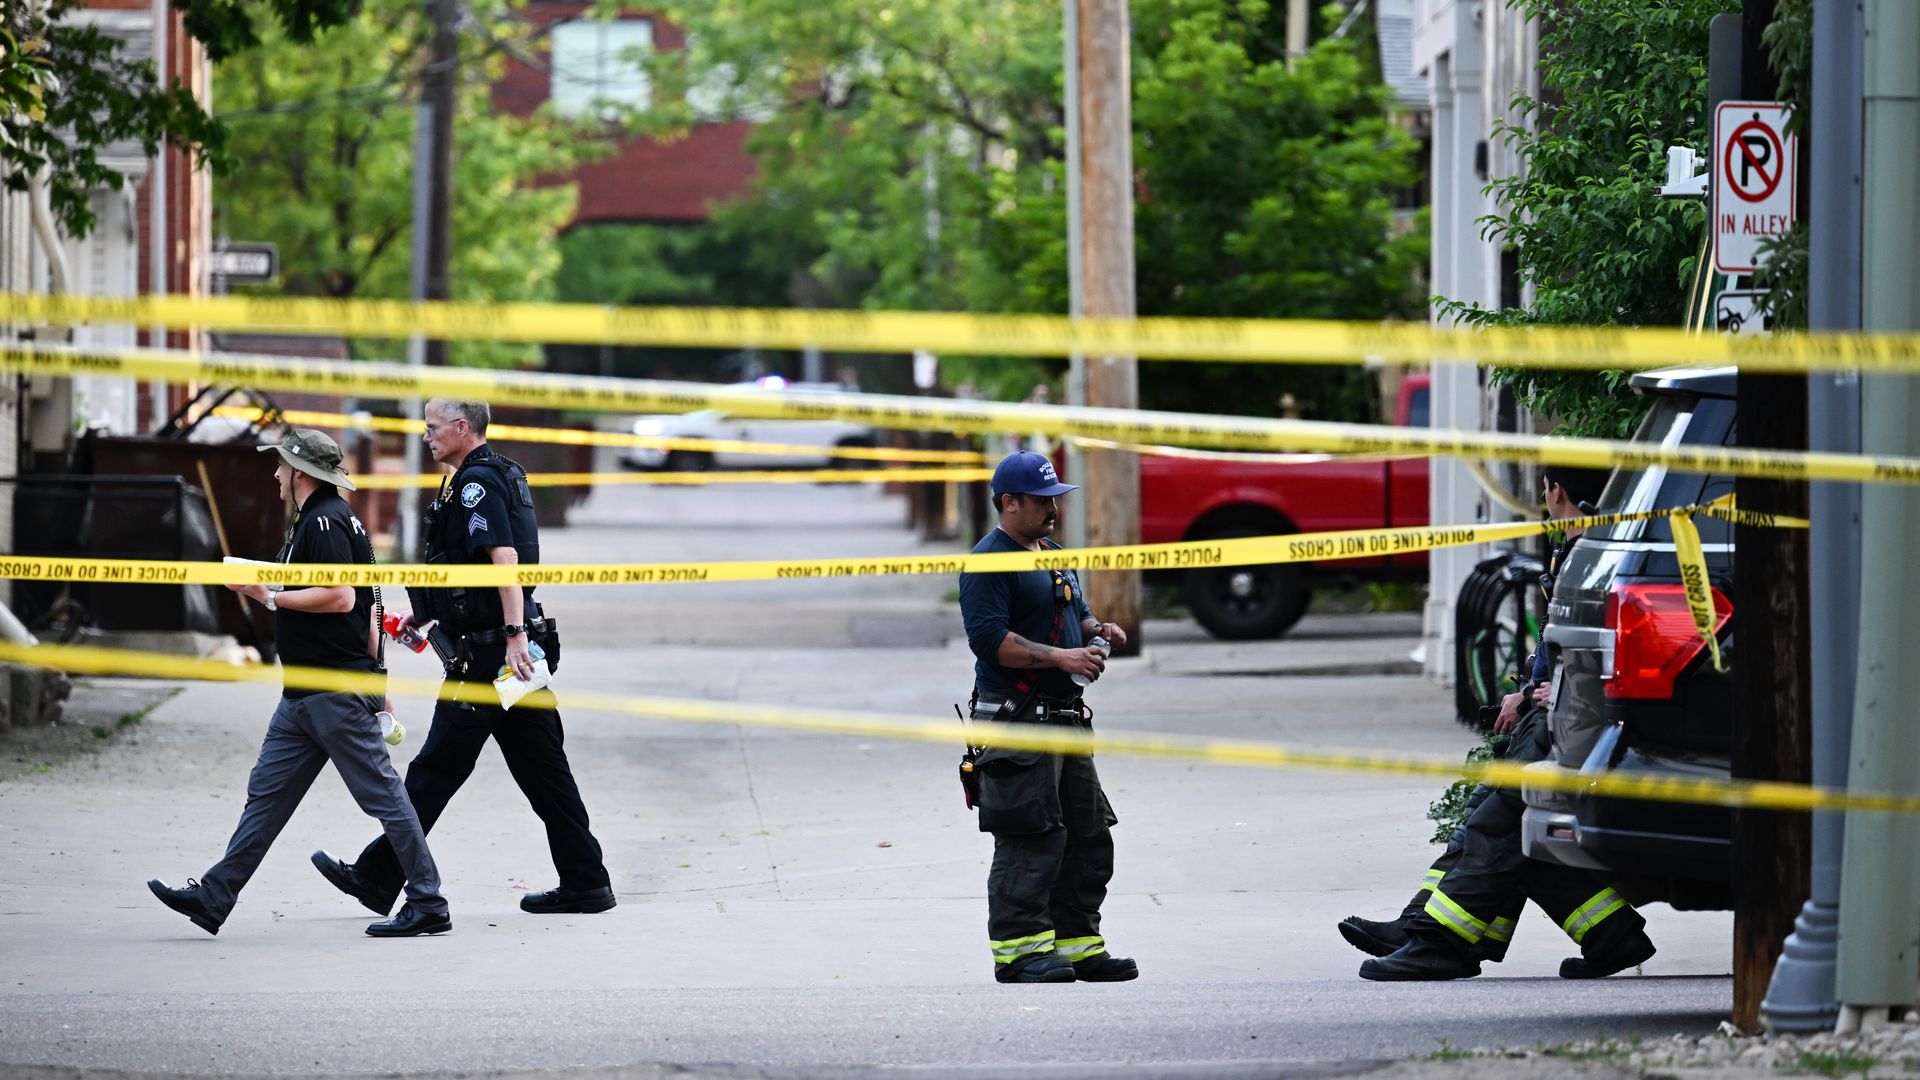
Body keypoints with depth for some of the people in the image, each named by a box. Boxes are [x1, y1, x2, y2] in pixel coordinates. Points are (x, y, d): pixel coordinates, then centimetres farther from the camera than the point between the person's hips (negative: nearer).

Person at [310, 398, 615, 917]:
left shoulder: (477, 482, -12)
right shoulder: (501, 475, 19)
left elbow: (505, 558, -25)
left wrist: (514, 634, -33)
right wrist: (424, 615, 31)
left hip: (488, 652, -10)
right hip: (514, 650, 10)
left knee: (436, 770, -3)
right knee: (542, 770, 9)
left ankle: (377, 878, 3)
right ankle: (586, 882, 7)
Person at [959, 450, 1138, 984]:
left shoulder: (1054, 556, 21)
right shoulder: (989, 562, -10)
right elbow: (990, 638, -20)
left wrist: (1096, 629, 7)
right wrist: (1060, 657, -23)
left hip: (1065, 717, 10)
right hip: (1016, 717, -10)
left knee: (1088, 835, 11)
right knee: (1031, 840, -12)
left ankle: (1078, 945, 18)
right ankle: (1017, 950, -8)